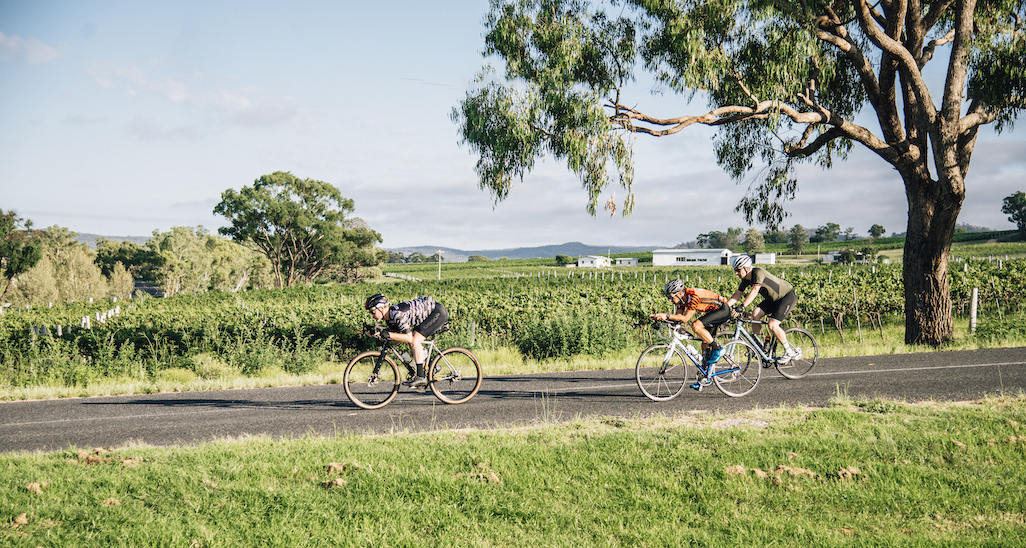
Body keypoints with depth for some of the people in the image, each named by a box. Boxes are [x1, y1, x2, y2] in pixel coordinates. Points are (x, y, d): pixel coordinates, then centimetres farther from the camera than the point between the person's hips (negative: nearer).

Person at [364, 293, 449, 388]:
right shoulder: (389, 318, 2)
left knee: (415, 341, -17)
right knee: (412, 342, 5)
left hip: (438, 312, -10)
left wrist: (388, 335, -32)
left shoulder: (397, 314, -27)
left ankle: (421, 377, -14)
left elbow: (408, 338, -28)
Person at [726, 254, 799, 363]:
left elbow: (754, 291, -41)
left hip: (788, 296, -9)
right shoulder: (746, 279, -2)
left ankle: (789, 352, -6)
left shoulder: (758, 273, -28)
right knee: (755, 314, -11)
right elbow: (737, 294, 1)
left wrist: (742, 306, -51)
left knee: (772, 324, -21)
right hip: (773, 298, 9)